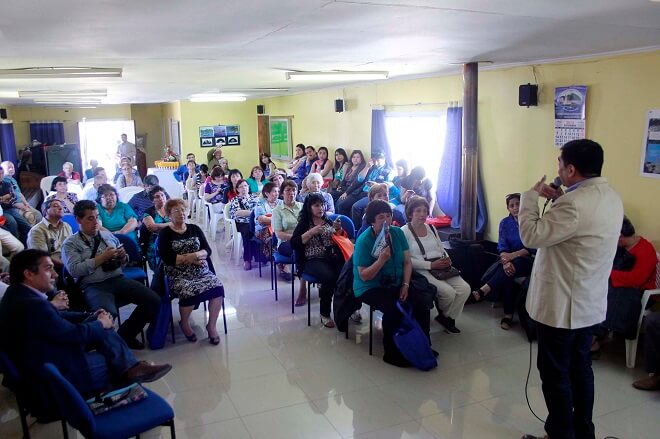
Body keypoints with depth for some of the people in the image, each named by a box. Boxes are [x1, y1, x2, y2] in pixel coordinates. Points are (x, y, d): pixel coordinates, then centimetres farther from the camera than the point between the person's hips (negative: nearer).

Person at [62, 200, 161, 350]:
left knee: (153, 300, -15)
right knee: (108, 314, -37)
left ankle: (126, 334, 4)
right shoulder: (70, 243, 5)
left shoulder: (109, 235, 19)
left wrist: (122, 256, 1)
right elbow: (74, 270, -10)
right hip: (93, 286, -5)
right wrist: (102, 257, -10)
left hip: (118, 279, 5)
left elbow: (123, 262, 26)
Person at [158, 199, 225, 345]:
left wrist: (198, 254, -16)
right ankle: (184, 324, -2)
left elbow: (208, 250, 6)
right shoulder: (165, 233, 5)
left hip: (202, 271, 4)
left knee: (218, 288, -24)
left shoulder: (195, 229, 15)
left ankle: (212, 325, -7)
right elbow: (167, 258, -8)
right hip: (179, 275, -3)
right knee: (189, 292, -33)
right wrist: (189, 258, -14)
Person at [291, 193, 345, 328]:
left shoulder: (329, 221, 20)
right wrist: (311, 232, -9)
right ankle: (325, 314, -18)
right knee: (329, 276, -34)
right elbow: (293, 244, -2)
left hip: (333, 257, 3)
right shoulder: (304, 224, 10)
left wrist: (338, 229, 3)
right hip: (313, 260, -3)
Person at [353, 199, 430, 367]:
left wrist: (405, 285, -10)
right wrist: (381, 260, -31)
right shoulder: (364, 241, -16)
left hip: (395, 285, 5)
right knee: (394, 309, -31)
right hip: (370, 288, -5)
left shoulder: (397, 233, 0)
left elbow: (407, 262, 3)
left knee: (422, 307, -15)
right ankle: (392, 353, -10)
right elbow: (364, 276, -17)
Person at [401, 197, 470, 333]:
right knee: (448, 292, -25)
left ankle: (448, 317, 9)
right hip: (421, 270, -7)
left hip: (442, 268, 7)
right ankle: (444, 315, 10)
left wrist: (447, 260, -3)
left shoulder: (431, 228, 17)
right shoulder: (404, 231, -6)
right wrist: (431, 265, -19)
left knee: (465, 289, -15)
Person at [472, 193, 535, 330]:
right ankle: (508, 315, -27)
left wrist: (513, 255, -24)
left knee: (507, 271, -36)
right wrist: (505, 261, -26)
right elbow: (502, 246, -5)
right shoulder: (504, 223, 5)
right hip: (510, 258, 2)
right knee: (505, 273, -32)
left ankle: (483, 291, -38)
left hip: (527, 260, -2)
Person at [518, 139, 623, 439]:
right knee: (580, 368, 21)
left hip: (561, 305, -9)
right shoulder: (611, 198, 5)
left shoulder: (574, 203, -26)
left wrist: (531, 196, -8)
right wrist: (559, 200, 7)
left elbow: (531, 235, -21)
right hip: (590, 304, 9)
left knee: (555, 372, 6)